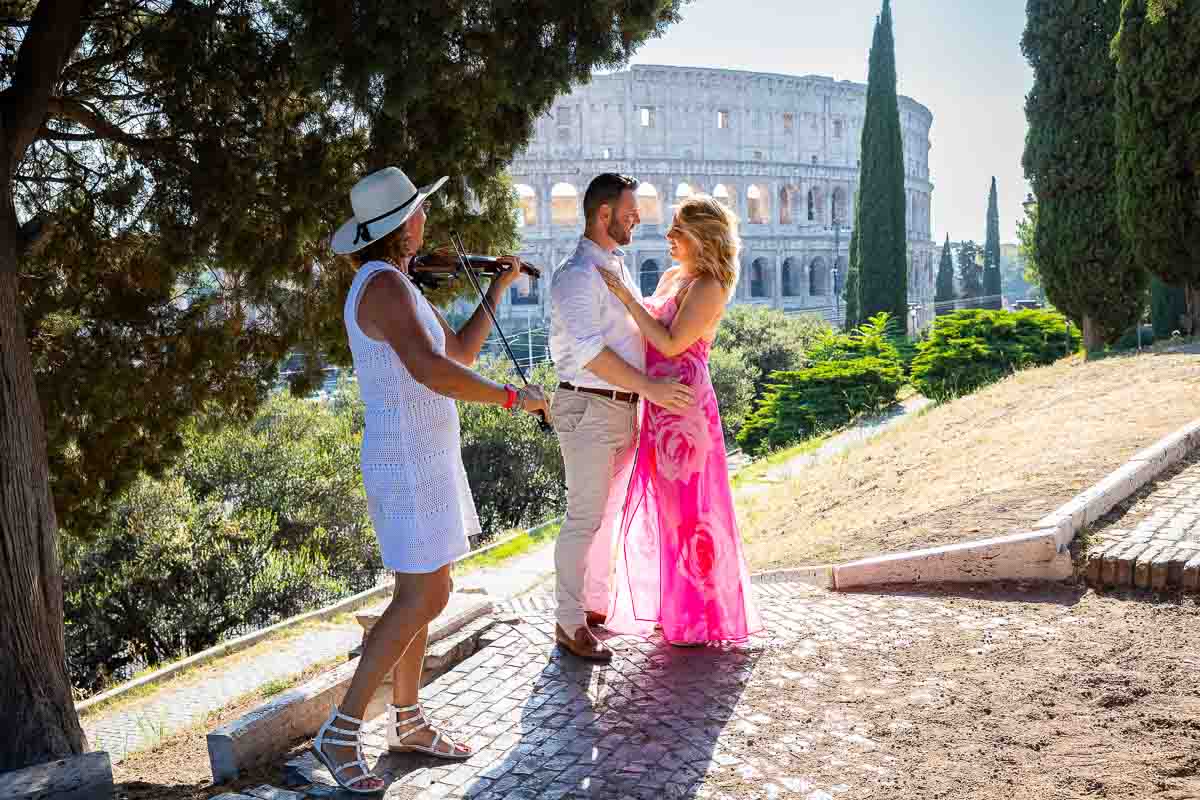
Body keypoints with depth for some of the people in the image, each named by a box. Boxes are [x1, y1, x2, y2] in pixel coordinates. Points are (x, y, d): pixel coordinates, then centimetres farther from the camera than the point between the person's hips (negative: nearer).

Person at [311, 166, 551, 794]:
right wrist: (513, 396, -24)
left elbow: (460, 352, 20)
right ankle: (341, 731, 4)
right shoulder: (384, 284, -18)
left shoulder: (398, 286, 15)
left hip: (422, 458, 10)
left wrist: (498, 287, 20)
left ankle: (407, 723, 25)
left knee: (422, 592, 14)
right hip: (409, 464, -10)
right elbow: (431, 370, -33)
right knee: (422, 598, -7)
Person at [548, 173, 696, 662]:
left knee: (610, 512, 16)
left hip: (623, 408, 9)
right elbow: (588, 350, -24)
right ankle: (570, 624, 5)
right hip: (588, 408, -9)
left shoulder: (618, 269, 16)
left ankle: (596, 603, 30)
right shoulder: (577, 275, -14)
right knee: (585, 518, -5)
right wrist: (650, 387, -25)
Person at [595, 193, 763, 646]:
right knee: (669, 507, 16)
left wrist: (626, 297, -18)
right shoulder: (672, 277, 14)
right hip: (660, 406, 9)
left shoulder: (708, 287, -12)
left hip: (683, 406, -9)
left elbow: (671, 343, -20)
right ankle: (678, 608, 30)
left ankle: (701, 620, 13)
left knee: (687, 507, -1)